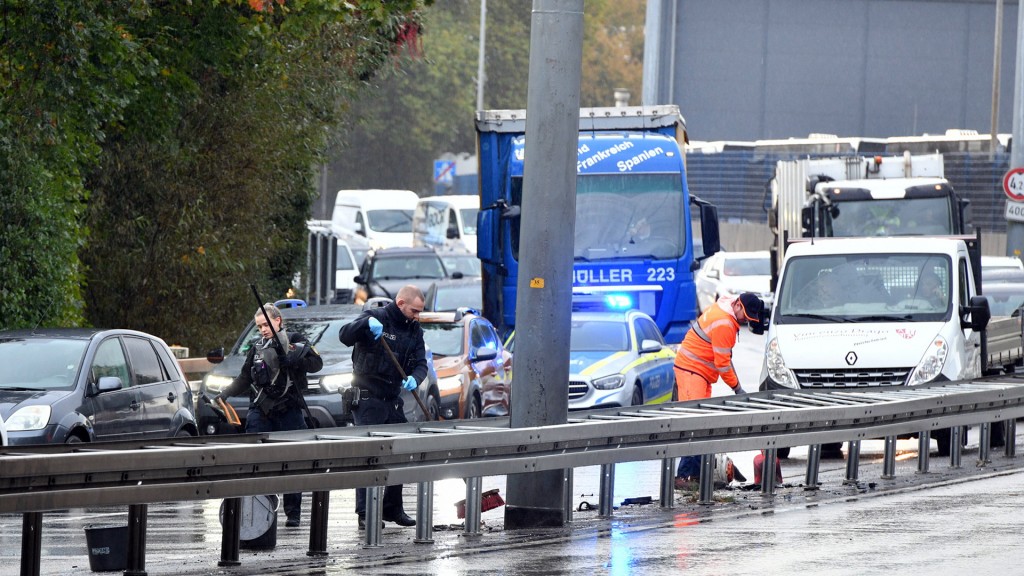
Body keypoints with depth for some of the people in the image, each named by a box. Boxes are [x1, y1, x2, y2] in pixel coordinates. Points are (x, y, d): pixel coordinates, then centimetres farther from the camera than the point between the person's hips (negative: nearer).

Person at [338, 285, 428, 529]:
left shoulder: (414, 330, 11)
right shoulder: (376, 317, -7)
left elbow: (420, 363, 5)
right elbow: (345, 336, -20)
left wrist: (414, 379, -18)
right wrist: (366, 324, -39)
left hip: (393, 401, 7)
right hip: (367, 399, -7)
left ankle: (393, 508, 22)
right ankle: (365, 514, -10)